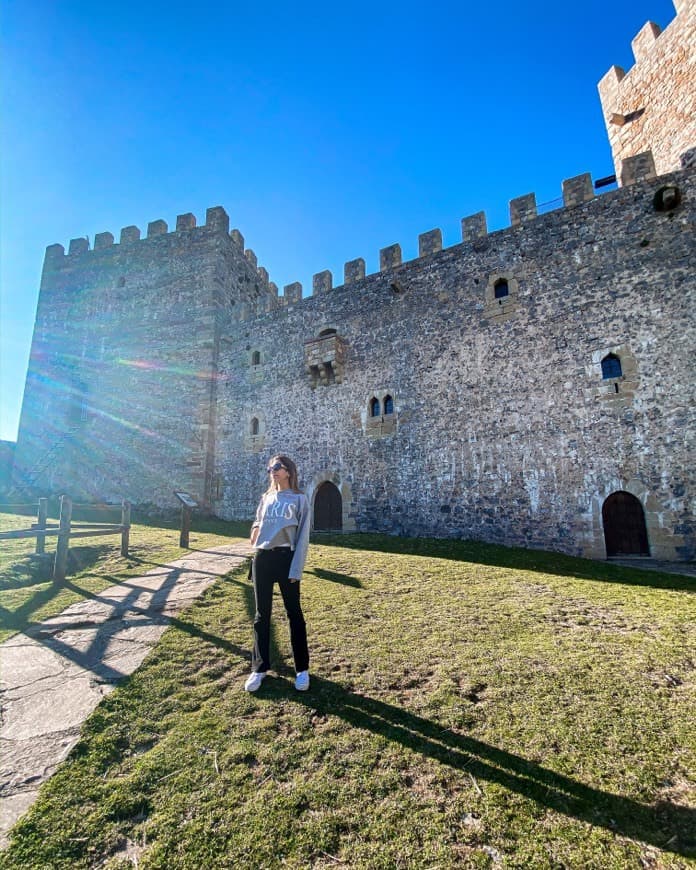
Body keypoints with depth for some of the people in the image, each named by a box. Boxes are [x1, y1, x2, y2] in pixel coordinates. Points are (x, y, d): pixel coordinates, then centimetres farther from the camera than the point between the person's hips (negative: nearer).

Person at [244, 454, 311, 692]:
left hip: (286, 558, -4)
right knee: (262, 615, 12)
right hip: (262, 558, 5)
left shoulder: (299, 499, -2)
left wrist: (296, 569, -12)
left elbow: (303, 535, -5)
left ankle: (302, 669, 19)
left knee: (294, 613, 5)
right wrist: (256, 528, -3)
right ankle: (259, 668, 25)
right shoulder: (266, 498, 12)